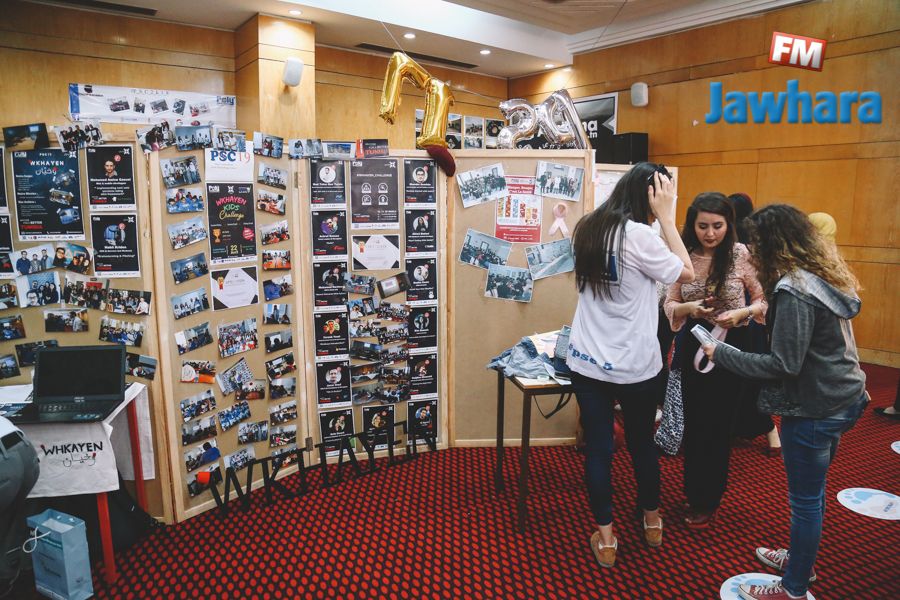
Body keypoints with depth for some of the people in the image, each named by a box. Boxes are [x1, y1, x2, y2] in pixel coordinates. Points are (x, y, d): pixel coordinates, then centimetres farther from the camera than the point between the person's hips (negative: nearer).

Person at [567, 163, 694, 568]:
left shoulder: (588, 228, 4)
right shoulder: (637, 235, -17)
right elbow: (687, 273, -8)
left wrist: (658, 220, 12)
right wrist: (666, 218, -6)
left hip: (586, 362, 4)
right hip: (634, 365, -4)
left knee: (597, 448, 9)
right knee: (643, 442, 17)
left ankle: (605, 538, 21)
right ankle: (652, 521, 39)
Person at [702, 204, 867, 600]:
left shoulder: (794, 289, -23)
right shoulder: (823, 274, 6)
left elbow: (784, 364, -23)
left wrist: (722, 355, -15)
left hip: (814, 408, -10)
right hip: (841, 399, 10)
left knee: (805, 499, 5)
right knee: (812, 491, 24)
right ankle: (802, 559, 43)